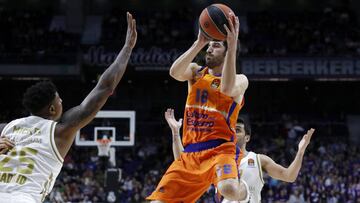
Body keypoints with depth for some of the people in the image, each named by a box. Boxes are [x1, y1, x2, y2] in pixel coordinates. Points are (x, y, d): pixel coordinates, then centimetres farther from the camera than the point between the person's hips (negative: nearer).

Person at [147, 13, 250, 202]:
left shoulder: (240, 80, 3)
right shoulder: (196, 72, 14)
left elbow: (227, 89, -23)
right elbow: (175, 72, -9)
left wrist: (233, 46, -26)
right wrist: (199, 43, -16)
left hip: (220, 149, -4)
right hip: (190, 153, 4)